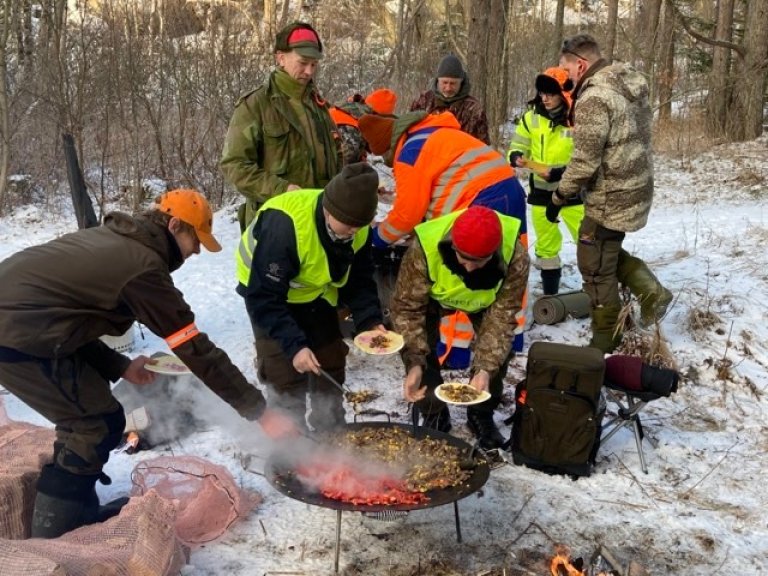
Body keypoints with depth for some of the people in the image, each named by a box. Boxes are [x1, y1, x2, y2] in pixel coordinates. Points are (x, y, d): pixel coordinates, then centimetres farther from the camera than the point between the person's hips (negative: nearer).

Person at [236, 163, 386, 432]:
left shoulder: (358, 228, -19)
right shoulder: (284, 225, -39)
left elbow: (359, 281, -7)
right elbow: (264, 297, -34)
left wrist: (370, 321, -23)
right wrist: (294, 344, -38)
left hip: (317, 295, 6)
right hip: (268, 291, -6)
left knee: (331, 367, 9)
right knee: (286, 376, -8)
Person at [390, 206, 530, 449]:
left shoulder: (515, 256, -37)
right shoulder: (425, 248, -40)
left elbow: (502, 315, -27)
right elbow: (407, 307, -30)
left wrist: (485, 368, -37)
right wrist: (414, 363, -41)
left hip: (486, 302, 1)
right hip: (434, 299, -1)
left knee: (498, 354, -13)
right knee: (422, 353, -18)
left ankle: (482, 415, 15)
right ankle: (434, 417, 8)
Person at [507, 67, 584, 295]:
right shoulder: (531, 117, -3)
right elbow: (517, 147, 5)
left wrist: (558, 172, -27)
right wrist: (516, 157, -19)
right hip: (541, 191, 4)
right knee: (546, 244, 15)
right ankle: (550, 295, 29)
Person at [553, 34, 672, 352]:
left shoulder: (593, 99, -23)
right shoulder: (631, 82, 7)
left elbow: (584, 163, -24)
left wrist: (559, 195, -8)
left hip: (610, 198, -9)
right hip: (635, 189, 9)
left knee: (595, 266, 6)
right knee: (607, 250, 26)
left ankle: (606, 338, 20)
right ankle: (651, 292, 17)